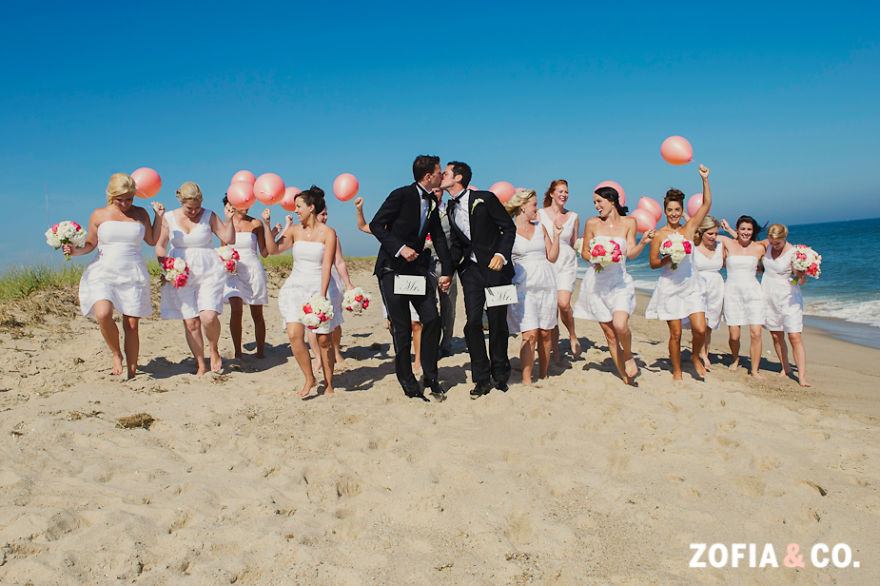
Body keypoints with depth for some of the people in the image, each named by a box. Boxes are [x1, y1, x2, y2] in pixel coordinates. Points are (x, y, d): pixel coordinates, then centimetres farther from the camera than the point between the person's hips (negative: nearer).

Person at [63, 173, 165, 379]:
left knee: (131, 325, -3)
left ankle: (131, 372, 7)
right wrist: (74, 251, -8)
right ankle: (116, 354, 1)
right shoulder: (99, 215, 6)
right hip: (103, 274, -1)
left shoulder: (140, 214, 10)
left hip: (133, 276, 1)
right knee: (103, 314, -25)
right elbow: (90, 244, 11)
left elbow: (152, 240, 17)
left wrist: (159, 216, 10)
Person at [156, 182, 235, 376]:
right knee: (191, 323, -1)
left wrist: (229, 220, -13)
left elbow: (229, 239, 1)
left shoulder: (209, 216, 4)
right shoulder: (169, 218, 6)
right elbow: (159, 246, 7)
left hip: (209, 272, -1)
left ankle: (214, 349, 12)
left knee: (209, 317, -18)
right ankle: (201, 365, 12)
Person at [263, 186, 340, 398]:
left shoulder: (328, 233, -3)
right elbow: (273, 249, -3)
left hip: (320, 287, -3)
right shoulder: (294, 231, 9)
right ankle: (309, 378, 5)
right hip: (296, 286, 3)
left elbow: (326, 266, -11)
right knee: (294, 334, -13)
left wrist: (322, 296, -19)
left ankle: (328, 384, 18)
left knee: (324, 340, 1)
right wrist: (267, 225, -12)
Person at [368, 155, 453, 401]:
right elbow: (376, 225, -13)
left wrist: (446, 270, 6)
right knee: (402, 328, -2)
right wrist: (400, 248, -22)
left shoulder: (432, 202, 8)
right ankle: (409, 385, 10)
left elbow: (438, 237, 13)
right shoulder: (401, 195, -12)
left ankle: (431, 378, 14)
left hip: (417, 267, 6)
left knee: (432, 319, -1)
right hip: (392, 268, -6)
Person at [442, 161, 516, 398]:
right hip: (471, 269, 4)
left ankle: (500, 375, 20)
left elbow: (509, 228, -3)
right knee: (472, 322, -8)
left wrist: (502, 254, -18)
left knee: (497, 322, 2)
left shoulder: (485, 199, -5)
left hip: (495, 267, -4)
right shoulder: (450, 208, 11)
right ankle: (482, 378, 2)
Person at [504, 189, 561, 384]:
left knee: (545, 333, 5)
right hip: (523, 286, -4)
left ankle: (543, 376, 20)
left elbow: (552, 257, 12)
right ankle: (526, 381, -5)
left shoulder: (540, 227, 13)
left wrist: (556, 236, 2)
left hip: (546, 284, 4)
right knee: (530, 334, -12)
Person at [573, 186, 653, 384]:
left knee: (620, 325, -23)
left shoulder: (629, 223, 4)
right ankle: (625, 376, 15)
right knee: (609, 332, 1)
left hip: (620, 281, -1)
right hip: (596, 282, 1)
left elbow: (631, 253, 0)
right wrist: (594, 259, -10)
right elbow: (584, 252, 10)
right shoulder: (592, 223, 4)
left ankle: (629, 357, 8)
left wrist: (643, 242, -17)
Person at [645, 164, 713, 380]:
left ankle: (695, 357, 23)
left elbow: (706, 205, -1)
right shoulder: (659, 235, -1)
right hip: (669, 287, -2)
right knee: (675, 334, 1)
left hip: (691, 285, 2)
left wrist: (705, 180, -9)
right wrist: (668, 259, -17)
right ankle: (677, 371, 19)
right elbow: (653, 263, 1)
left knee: (700, 329, -8)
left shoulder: (689, 229, 6)